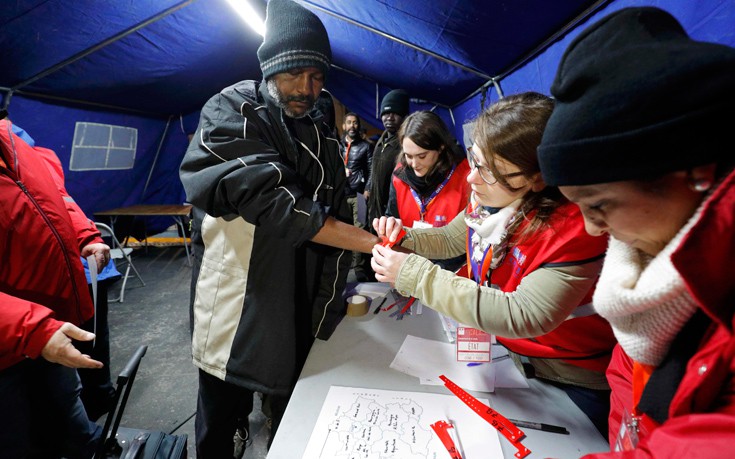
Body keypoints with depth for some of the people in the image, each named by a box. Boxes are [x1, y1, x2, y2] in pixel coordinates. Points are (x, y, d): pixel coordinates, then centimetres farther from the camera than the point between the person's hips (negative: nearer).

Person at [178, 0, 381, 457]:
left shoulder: (323, 144, 10)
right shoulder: (231, 112, -7)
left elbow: (336, 223, 9)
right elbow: (269, 200, -24)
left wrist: (332, 307, 4)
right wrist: (370, 242, -24)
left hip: (300, 319, 5)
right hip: (234, 313, -4)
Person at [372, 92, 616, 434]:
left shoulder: (575, 227, -33)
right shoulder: (489, 197, -14)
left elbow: (524, 316, -37)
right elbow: (451, 239, 3)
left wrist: (415, 274, -37)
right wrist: (404, 237, -17)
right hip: (505, 350, 6)